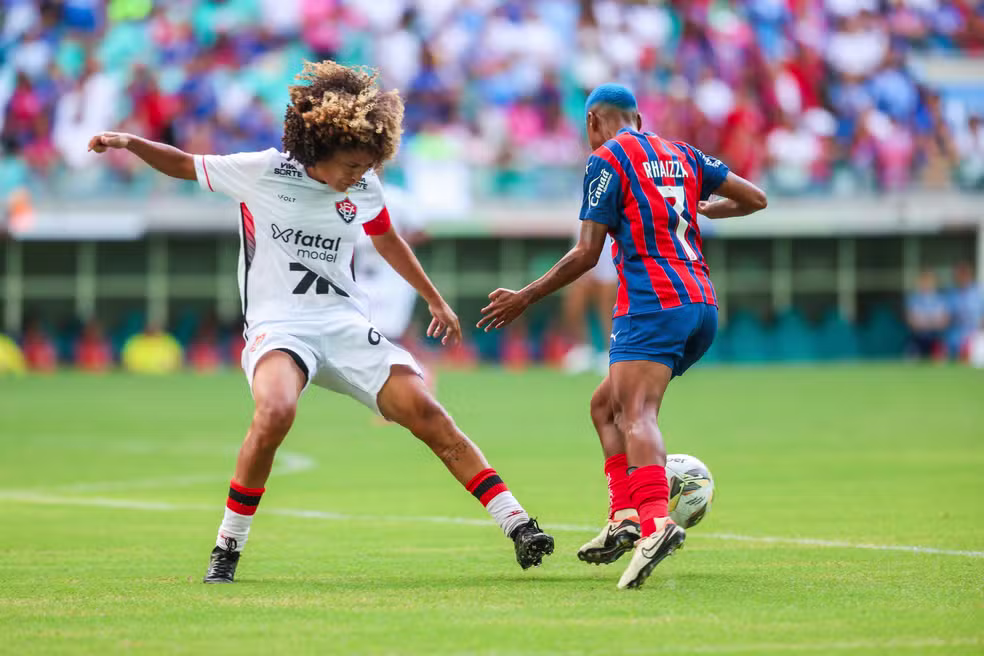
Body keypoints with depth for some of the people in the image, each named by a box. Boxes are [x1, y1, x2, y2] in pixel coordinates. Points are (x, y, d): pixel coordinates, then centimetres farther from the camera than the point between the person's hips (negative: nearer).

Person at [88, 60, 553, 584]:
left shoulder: (364, 187, 6)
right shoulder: (262, 171, -4)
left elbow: (387, 241, 27)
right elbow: (185, 165, 9)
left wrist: (435, 301, 35)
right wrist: (130, 143, -6)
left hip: (345, 325, 4)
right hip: (278, 327, -4)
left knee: (426, 413, -12)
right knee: (276, 412, -34)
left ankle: (518, 526, -7)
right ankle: (227, 550, -18)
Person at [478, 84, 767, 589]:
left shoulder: (607, 160, 0)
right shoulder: (682, 155, 19)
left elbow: (586, 254, -5)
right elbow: (754, 198, 19)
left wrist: (524, 299, 4)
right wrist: (706, 210, 39)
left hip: (653, 305, -8)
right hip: (702, 306, 8)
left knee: (636, 415, -23)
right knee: (605, 404, 18)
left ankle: (655, 520, -46)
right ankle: (624, 517, 5)